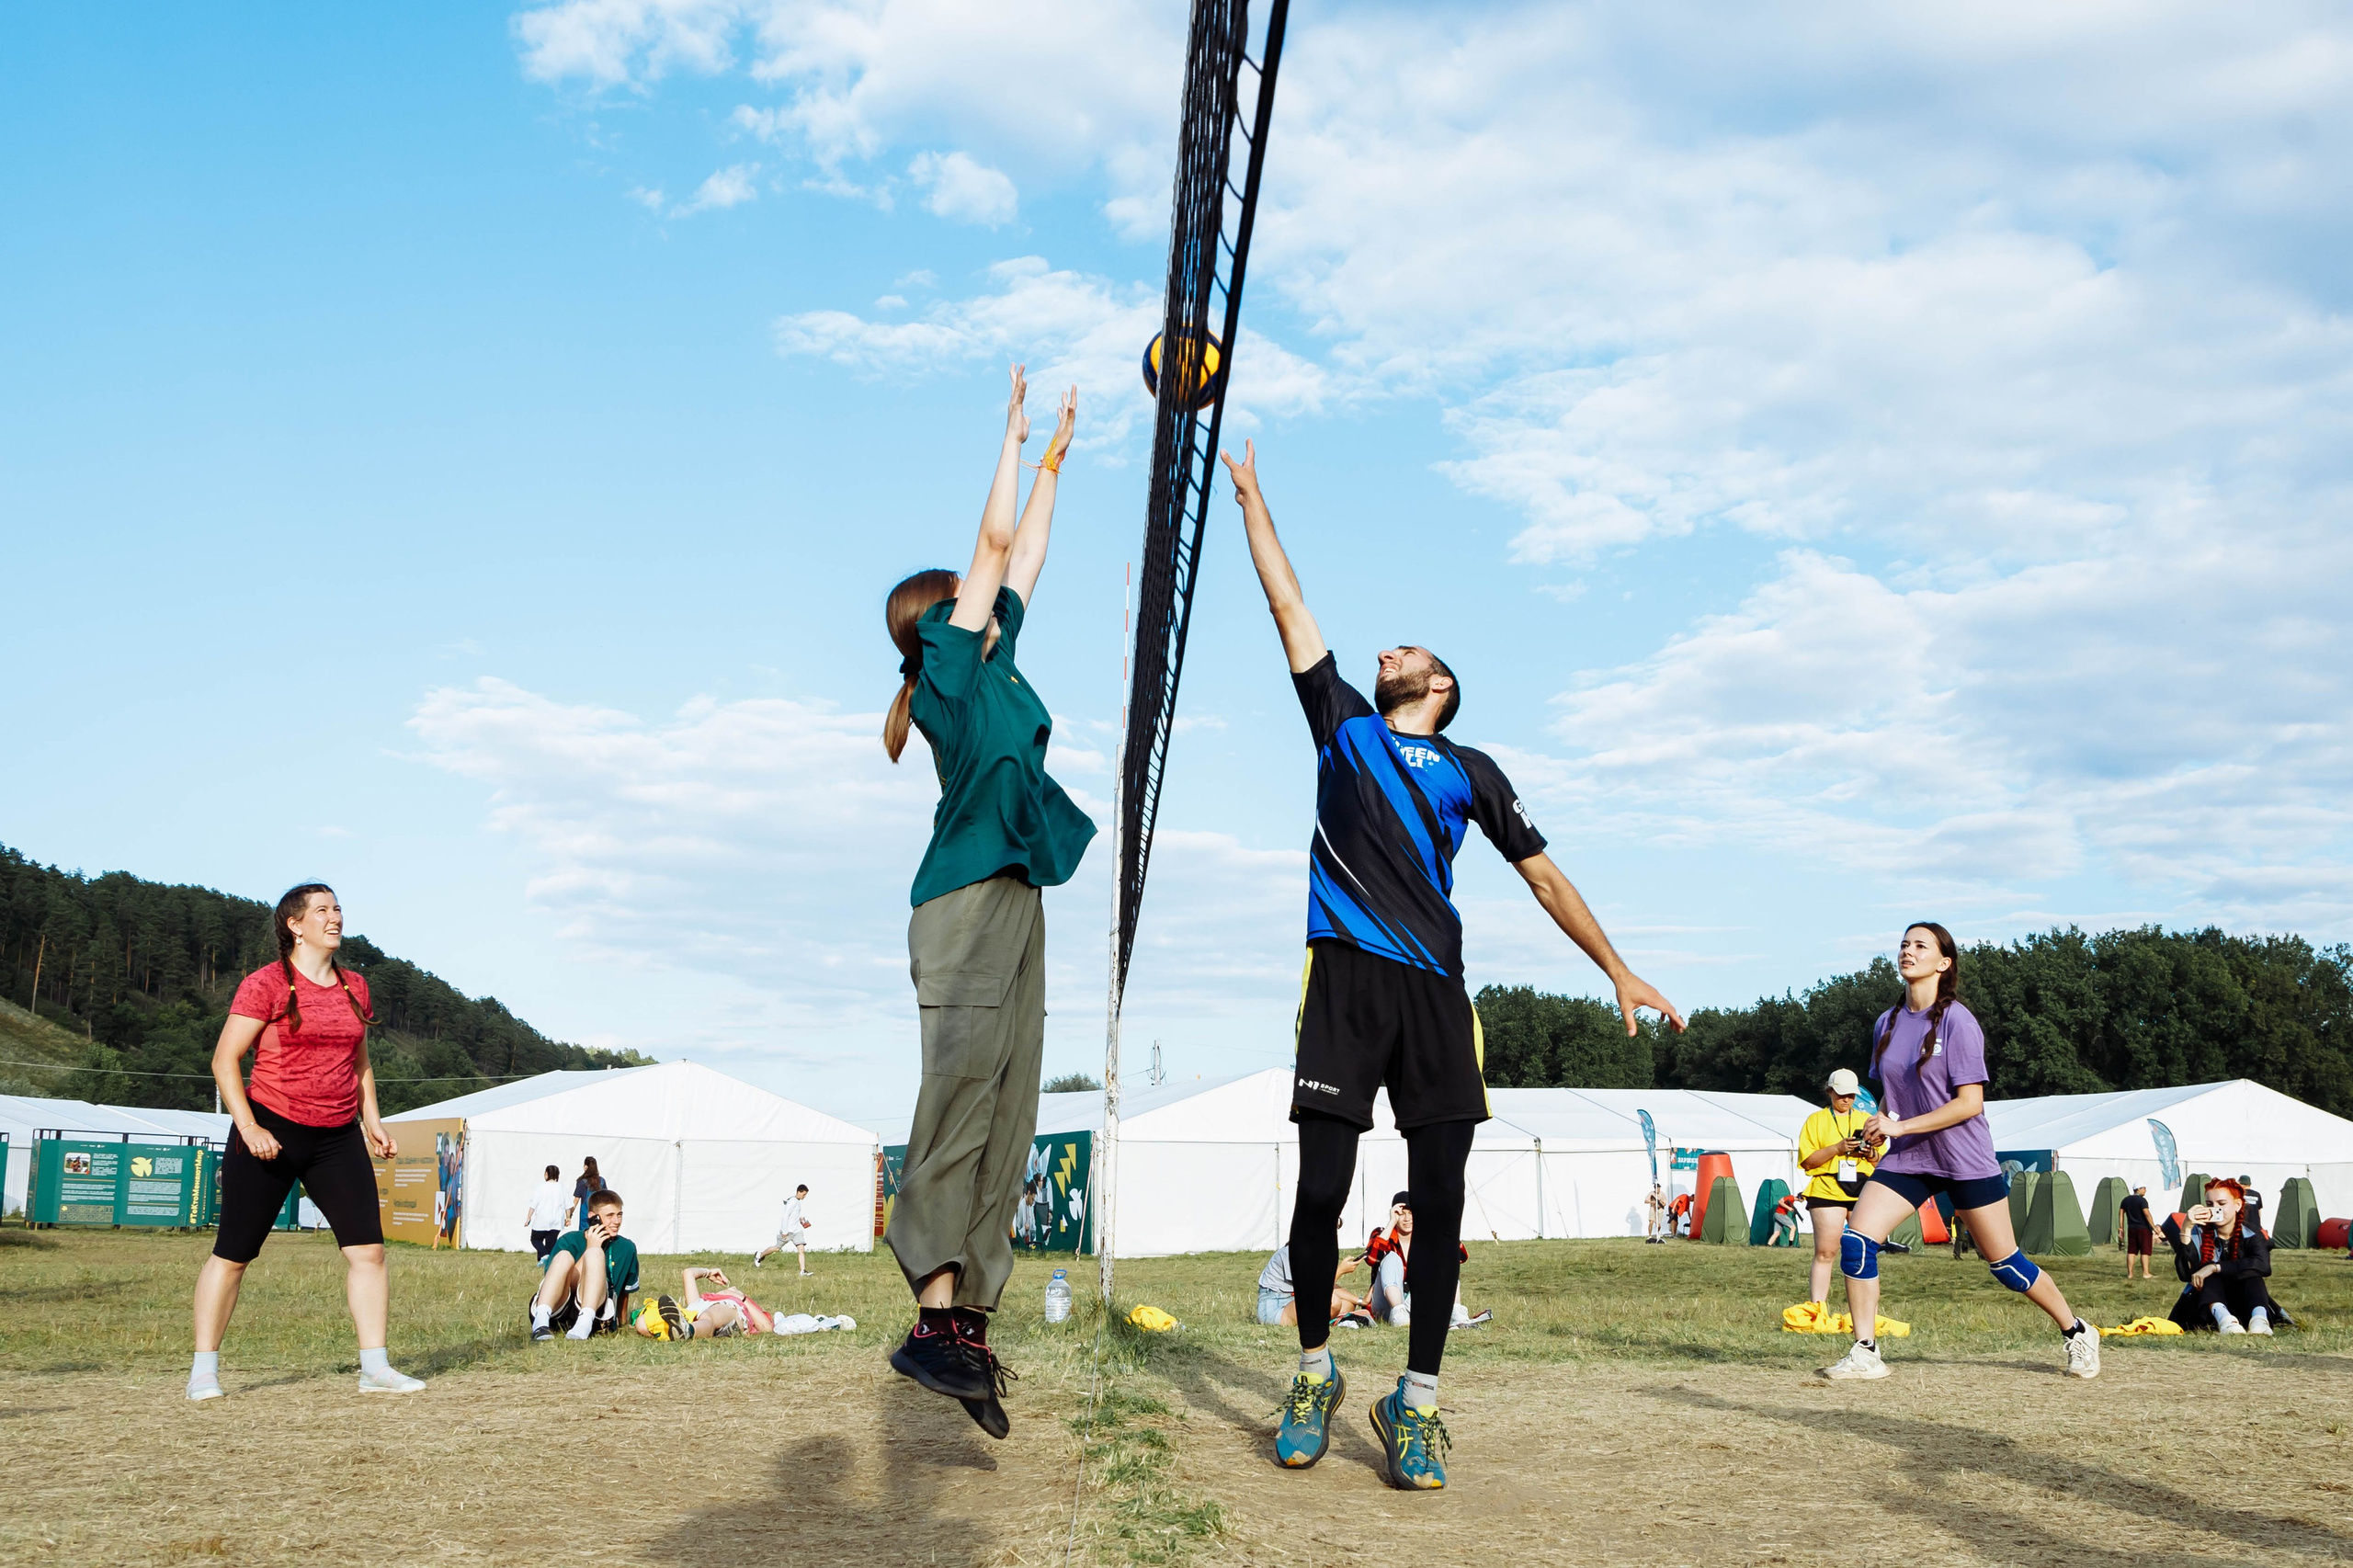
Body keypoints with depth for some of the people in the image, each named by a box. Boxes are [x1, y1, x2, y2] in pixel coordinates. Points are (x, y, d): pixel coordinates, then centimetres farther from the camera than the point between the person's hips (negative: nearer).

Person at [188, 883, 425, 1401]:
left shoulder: (354, 987, 12)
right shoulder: (266, 984, -7)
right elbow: (226, 1059, -8)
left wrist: (372, 1122, 13)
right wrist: (248, 1127, -17)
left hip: (338, 1139, 5)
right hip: (271, 1133, -5)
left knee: (368, 1247, -3)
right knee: (233, 1252, 2)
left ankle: (375, 1368, 2)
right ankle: (204, 1369, 15)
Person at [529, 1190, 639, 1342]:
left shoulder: (627, 1248, 15)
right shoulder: (569, 1240, 6)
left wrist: (621, 1322, 33)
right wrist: (590, 1249, -8)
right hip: (557, 1316, -1)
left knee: (596, 1254, -21)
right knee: (564, 1256, -25)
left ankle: (584, 1324, -43)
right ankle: (541, 1323, -46)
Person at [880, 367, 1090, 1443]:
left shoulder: (992, 660, 22)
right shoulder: (948, 661, 1)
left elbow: (1024, 556, 30)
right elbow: (996, 540, -1)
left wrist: (1053, 459, 33)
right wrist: (1014, 433, 8)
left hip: (1016, 896, 9)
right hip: (967, 897, -9)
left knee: (1009, 1108, 2)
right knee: (962, 1086, -17)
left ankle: (970, 1317, 0)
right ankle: (935, 1318, -22)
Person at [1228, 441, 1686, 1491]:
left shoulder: (1470, 770, 20)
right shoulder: (1342, 723, 20)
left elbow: (1542, 873, 20)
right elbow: (1286, 602, 22)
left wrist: (1617, 968, 13)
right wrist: (1249, 493, 24)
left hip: (1434, 989, 1)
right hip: (1346, 979, -1)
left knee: (1440, 1195, -5)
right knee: (1321, 1187, -7)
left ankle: (1416, 1403, 4)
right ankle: (1315, 1373, 13)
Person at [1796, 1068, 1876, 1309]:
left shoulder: (1866, 1119, 18)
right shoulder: (1816, 1120, 9)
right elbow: (1807, 1161, -1)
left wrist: (1870, 1153, -5)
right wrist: (1837, 1148, -14)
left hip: (1864, 1190, 3)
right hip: (1827, 1190, -3)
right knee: (1825, 1252, -9)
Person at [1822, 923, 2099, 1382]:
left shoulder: (1957, 1021, -14)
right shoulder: (1887, 1024, 6)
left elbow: (1970, 1102, -17)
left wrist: (1901, 1126, -22)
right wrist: (1880, 1121, -1)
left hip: (1966, 1162, -5)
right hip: (1906, 1158, 5)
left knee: (2005, 1262, 4)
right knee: (1855, 1239, -12)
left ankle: (2076, 1331, 29)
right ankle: (1865, 1354, -5)